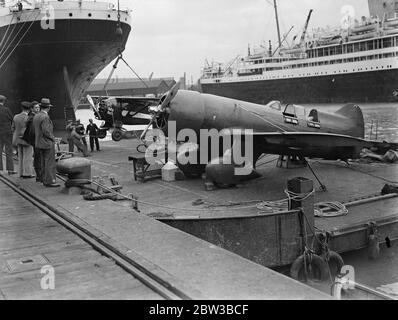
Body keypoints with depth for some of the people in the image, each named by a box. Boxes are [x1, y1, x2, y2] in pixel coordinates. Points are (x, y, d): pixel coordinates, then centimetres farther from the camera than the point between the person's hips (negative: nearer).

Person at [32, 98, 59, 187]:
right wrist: (53, 138, -9)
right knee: (50, 163, -5)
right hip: (48, 143, -9)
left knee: (43, 163, 13)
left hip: (39, 143, 9)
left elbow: (36, 130, 12)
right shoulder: (45, 117, -18)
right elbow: (46, 131, -24)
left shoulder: (36, 116, 9)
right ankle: (50, 181, -5)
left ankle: (45, 180, 17)